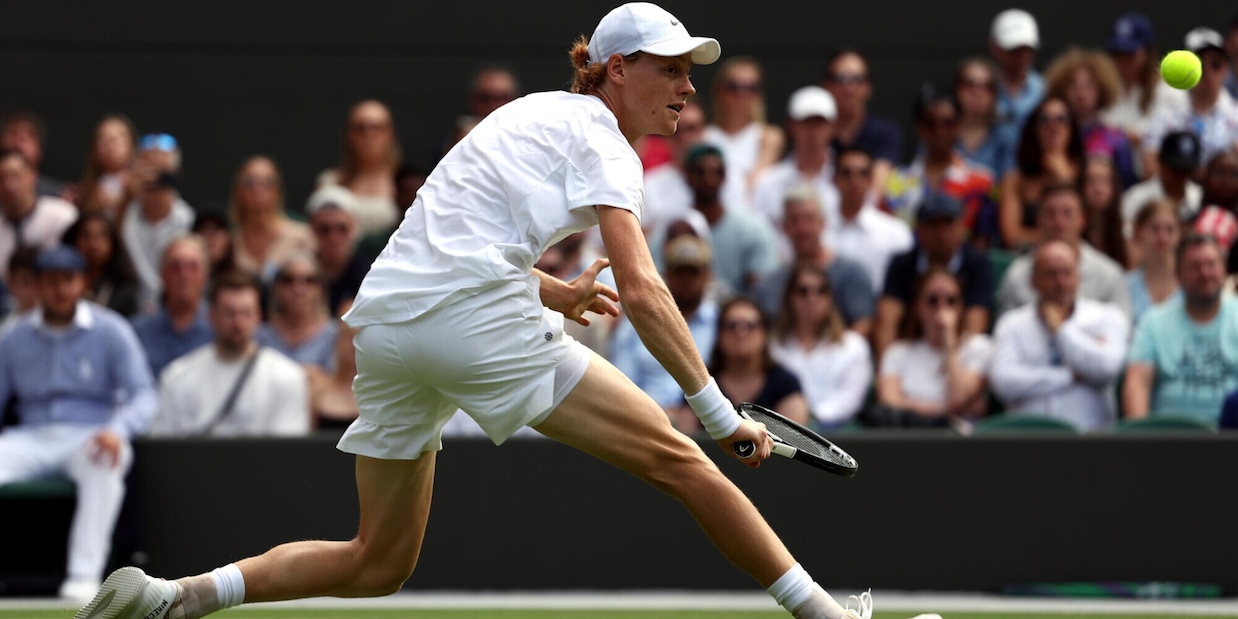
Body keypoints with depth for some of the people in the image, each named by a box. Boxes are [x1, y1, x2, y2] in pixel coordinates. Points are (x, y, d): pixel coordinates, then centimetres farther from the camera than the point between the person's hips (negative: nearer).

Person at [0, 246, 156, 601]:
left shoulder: (110, 331, 3)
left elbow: (143, 395, -4)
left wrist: (117, 430, -26)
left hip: (89, 436, -3)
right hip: (33, 439, 3)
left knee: (107, 458, -39)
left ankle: (84, 575, -40)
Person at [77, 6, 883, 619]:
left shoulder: (538, 116, 25)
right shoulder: (598, 139, -1)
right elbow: (643, 292, -12)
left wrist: (551, 292, 23)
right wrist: (720, 412, -13)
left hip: (384, 318, 9)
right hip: (475, 315, -9)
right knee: (676, 459, -5)